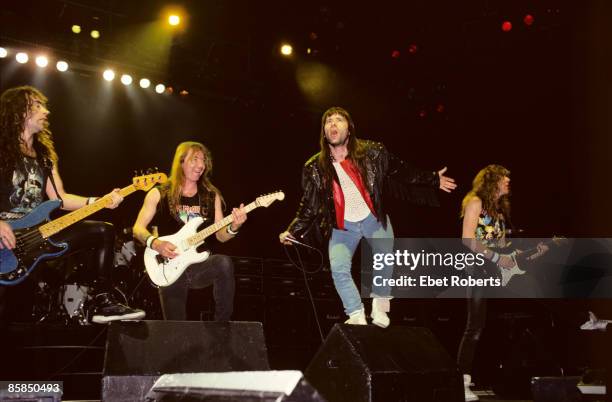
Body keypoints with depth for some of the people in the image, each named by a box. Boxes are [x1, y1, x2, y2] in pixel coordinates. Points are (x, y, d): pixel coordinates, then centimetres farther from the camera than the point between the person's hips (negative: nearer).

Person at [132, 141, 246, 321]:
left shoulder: (212, 195, 6)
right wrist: (155, 243, -19)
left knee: (224, 263, -33)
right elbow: (138, 228, 0)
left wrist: (233, 227, -17)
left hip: (201, 265, 1)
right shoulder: (159, 194, 1)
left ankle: (222, 325, -20)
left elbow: (220, 235, 5)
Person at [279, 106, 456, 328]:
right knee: (339, 270, -14)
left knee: (386, 262, -1)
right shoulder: (315, 167, -9)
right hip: (342, 225, 0)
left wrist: (433, 180, 0)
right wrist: (293, 231, -4)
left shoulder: (371, 152, -12)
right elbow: (308, 204, 0)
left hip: (374, 219, 0)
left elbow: (400, 172, -1)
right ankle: (357, 317, -1)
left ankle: (379, 306, 23)